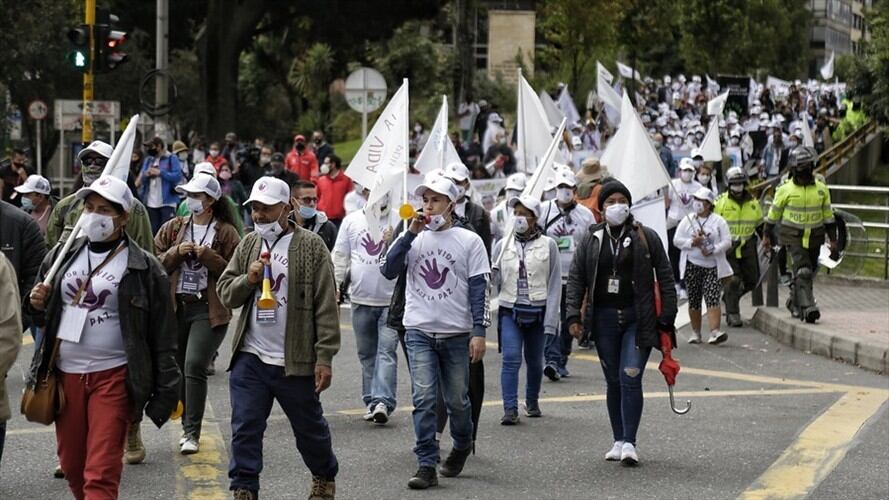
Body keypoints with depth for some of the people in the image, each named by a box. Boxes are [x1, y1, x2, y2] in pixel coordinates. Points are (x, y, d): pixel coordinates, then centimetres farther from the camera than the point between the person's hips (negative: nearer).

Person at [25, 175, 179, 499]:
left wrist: (165, 392, -5)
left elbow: (163, 336, -3)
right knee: (72, 467, 13)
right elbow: (43, 315, 21)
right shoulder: (62, 255, 10)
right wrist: (37, 305, -3)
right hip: (65, 375, 5)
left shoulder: (144, 268, -4)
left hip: (113, 378, -5)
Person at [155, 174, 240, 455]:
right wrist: (176, 252, -9)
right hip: (176, 307, 4)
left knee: (194, 367, -15)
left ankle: (192, 432, -11)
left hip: (209, 309, -4)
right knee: (178, 368, 8)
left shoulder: (226, 232, 1)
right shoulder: (173, 228, 11)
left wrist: (209, 257, -14)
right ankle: (188, 427, 22)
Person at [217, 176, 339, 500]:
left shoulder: (310, 246, -6)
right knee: (245, 429, -1)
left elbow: (326, 307, -8)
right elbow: (224, 293, 10)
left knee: (310, 428, 13)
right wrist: (248, 279, -11)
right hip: (250, 358, 3)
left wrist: (324, 357, -13)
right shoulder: (248, 245, 9)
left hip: (295, 361, -3)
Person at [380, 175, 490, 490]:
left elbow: (479, 289, -1)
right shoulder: (412, 238, 7)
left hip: (457, 333, -1)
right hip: (419, 331, 1)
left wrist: (479, 332, -8)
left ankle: (462, 446, 37)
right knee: (423, 400, -9)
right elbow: (389, 271, -5)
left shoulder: (469, 241, 1)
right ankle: (427, 466, -7)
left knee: (457, 400, 10)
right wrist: (410, 235, -10)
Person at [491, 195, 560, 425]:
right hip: (510, 311, 0)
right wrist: (490, 274, -17)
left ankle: (532, 401, 32)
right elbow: (495, 280, 8)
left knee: (535, 360, 11)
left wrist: (551, 320, -6)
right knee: (511, 358, -13)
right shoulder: (503, 245, 5)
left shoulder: (548, 245, -1)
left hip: (537, 311, 0)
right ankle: (510, 409, -14)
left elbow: (554, 284, -1)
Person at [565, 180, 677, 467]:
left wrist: (667, 316, -3)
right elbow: (576, 279, 10)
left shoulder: (646, 238, 2)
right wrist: (573, 316, -1)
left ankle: (629, 443, -11)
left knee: (630, 377, -12)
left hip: (638, 319, -3)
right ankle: (619, 440, 17)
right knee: (613, 382, 8)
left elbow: (665, 277, 3)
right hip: (604, 319, 3)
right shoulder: (591, 240, 8)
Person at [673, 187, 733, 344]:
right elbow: (677, 240, 3)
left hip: (712, 266, -2)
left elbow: (727, 242, -2)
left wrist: (712, 250, -17)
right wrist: (692, 242, -13)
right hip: (692, 265, 2)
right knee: (693, 300, 6)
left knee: (712, 299, -15)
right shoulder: (687, 220, 9)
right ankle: (695, 333, 17)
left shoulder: (718, 221, 4)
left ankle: (715, 331, -24)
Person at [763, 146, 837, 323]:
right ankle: (808, 307, -23)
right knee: (803, 271, -18)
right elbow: (774, 213, 5)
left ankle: (794, 302, 31)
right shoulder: (786, 189, -7)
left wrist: (833, 239, 7)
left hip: (814, 238, 4)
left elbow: (828, 215, 8)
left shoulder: (821, 189, 0)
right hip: (793, 237, -4)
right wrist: (766, 235, 9)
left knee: (807, 274, 11)